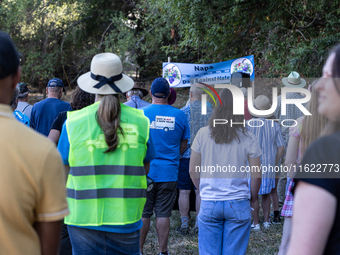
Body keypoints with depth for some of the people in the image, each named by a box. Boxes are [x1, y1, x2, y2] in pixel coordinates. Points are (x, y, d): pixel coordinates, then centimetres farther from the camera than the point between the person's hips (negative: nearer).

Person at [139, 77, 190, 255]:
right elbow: (183, 145, 8)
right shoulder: (179, 115, 0)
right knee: (163, 214, 6)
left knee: (143, 214, 6)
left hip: (145, 172, -1)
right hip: (169, 173, 1)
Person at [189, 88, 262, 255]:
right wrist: (253, 198, 14)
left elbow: (193, 170, 5)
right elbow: (256, 175, -3)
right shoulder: (248, 138, -5)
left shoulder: (203, 134, -1)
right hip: (238, 204, -1)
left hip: (209, 203, 1)